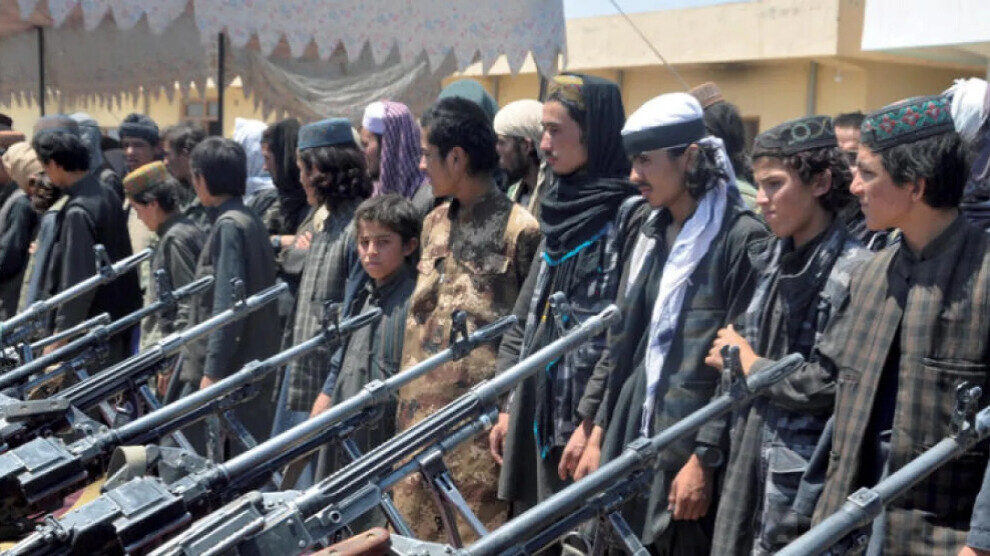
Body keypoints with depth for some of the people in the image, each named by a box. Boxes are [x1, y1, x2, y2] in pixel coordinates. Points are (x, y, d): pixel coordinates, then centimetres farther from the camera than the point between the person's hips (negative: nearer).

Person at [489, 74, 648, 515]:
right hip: (536, 411, 8)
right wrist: (509, 407, 13)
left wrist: (591, 422, -17)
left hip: (587, 419, -7)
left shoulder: (632, 215, -10)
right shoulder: (561, 208, 13)